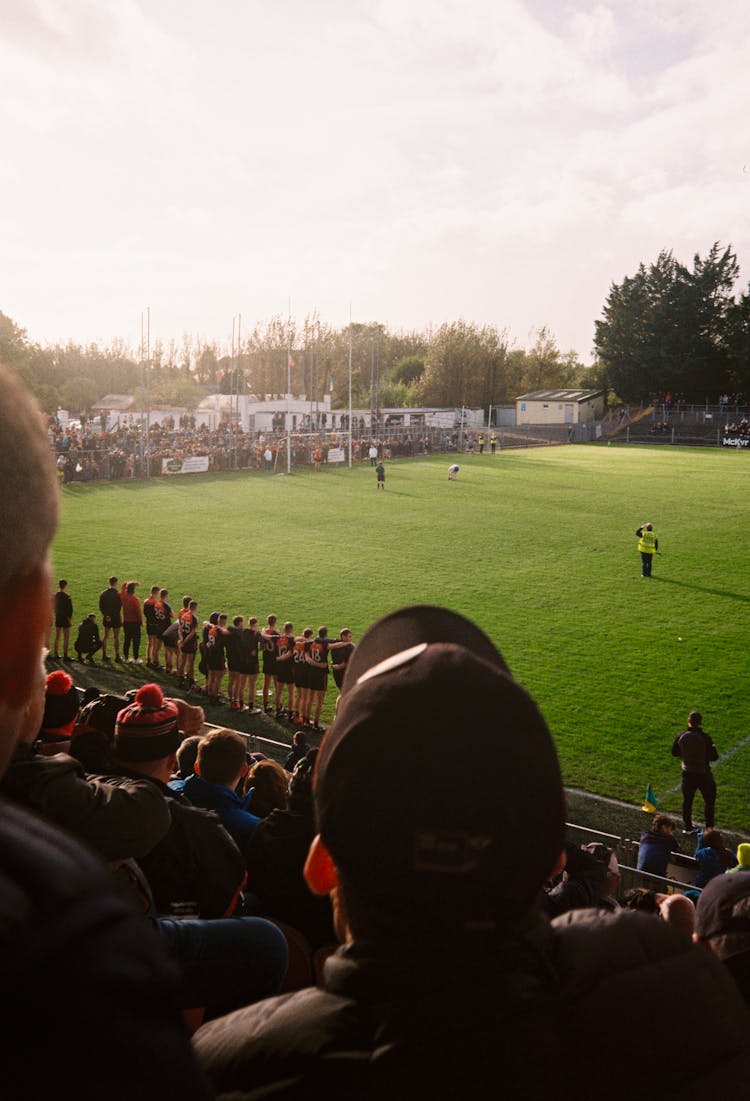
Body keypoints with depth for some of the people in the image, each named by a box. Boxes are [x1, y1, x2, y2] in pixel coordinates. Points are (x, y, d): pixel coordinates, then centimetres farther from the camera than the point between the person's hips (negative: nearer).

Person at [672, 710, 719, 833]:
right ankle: (709, 827, 15)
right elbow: (714, 757, -14)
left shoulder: (681, 736, -9)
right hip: (703, 773, -3)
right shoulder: (705, 737, -20)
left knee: (687, 800, 17)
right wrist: (713, 748, 5)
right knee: (709, 800, 14)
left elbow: (674, 753, 4)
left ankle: (687, 827, 25)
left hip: (687, 774, 3)